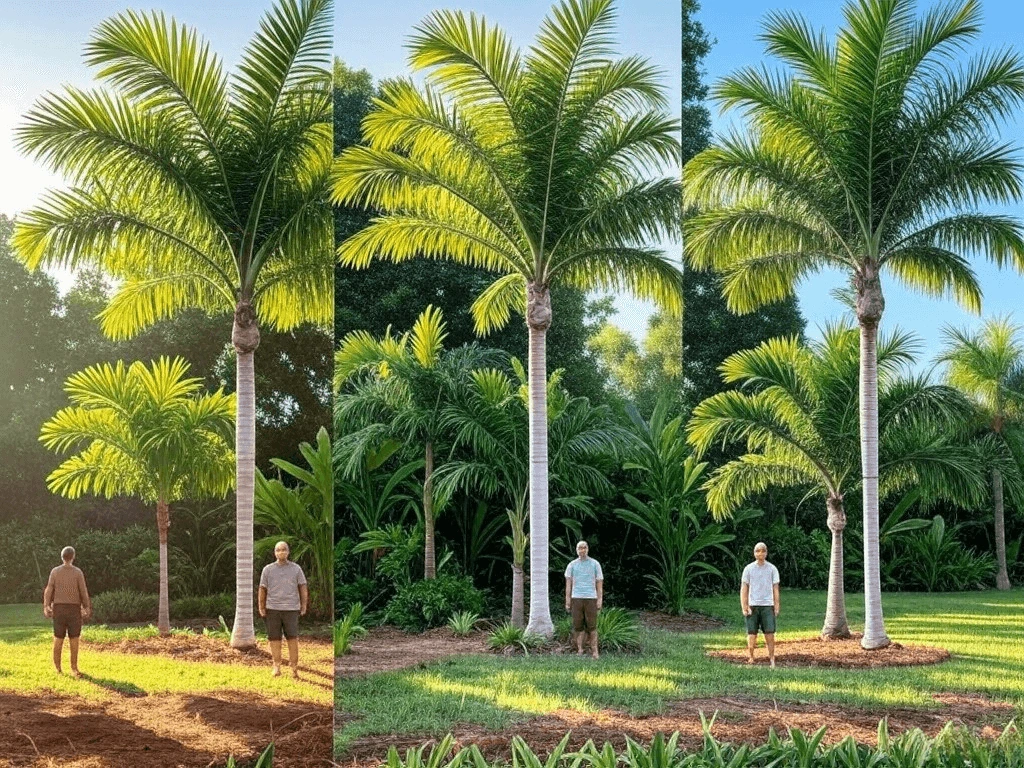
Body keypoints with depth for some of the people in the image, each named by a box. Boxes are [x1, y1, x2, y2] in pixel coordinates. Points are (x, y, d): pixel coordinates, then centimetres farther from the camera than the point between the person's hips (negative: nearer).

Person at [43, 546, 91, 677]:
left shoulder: (55, 571, -1)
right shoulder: (78, 572, -7)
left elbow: (48, 590, -4)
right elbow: (84, 592, -7)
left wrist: (46, 607, 0)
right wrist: (87, 608, 2)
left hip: (58, 608, 2)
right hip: (74, 608, -2)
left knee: (58, 638, 8)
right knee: (74, 639, 1)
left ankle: (57, 668, 12)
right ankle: (74, 669, 0)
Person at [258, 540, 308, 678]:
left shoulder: (296, 568, 8)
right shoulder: (268, 569, 8)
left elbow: (303, 587, 8)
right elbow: (262, 589, 9)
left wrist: (304, 605, 2)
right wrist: (261, 607, 4)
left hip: (291, 608, -1)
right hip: (273, 608, 1)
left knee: (293, 638, -5)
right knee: (274, 638, 3)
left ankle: (294, 667, 0)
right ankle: (276, 666, 11)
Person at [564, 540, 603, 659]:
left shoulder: (595, 564, 9)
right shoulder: (572, 565, 11)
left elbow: (599, 582, 8)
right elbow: (568, 583, 11)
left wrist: (600, 599, -1)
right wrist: (567, 601, 4)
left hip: (591, 598, -1)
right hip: (576, 598, 1)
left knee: (591, 626, -4)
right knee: (578, 626, -1)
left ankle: (594, 651, -1)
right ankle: (579, 650, 3)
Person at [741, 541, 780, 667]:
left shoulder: (772, 569, 6)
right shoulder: (748, 569, 5)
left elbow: (775, 588, 7)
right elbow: (744, 589, 6)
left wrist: (776, 606, 1)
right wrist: (744, 607, -2)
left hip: (767, 605, 0)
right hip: (752, 605, 0)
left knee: (770, 633, -5)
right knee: (751, 633, 2)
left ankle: (772, 659, 3)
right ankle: (751, 658, 10)